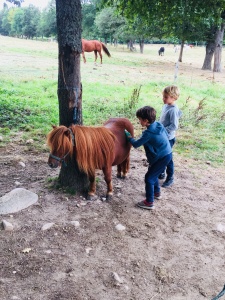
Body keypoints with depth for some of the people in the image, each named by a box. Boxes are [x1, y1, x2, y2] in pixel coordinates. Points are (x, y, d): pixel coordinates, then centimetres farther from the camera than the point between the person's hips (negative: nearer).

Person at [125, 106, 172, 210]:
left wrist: (127, 135, 0)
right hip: (167, 154, 9)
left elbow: (136, 144, -14)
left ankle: (149, 203, 7)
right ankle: (156, 193, 44)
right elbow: (166, 136, 13)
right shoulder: (159, 125, -1)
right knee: (153, 174, 26)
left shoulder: (148, 133, -24)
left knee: (149, 178, -1)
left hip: (162, 158, -9)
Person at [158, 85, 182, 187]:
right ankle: (162, 173, 40)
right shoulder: (165, 106, 1)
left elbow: (174, 126, -25)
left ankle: (170, 178, 21)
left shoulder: (173, 110, -24)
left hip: (168, 138, -8)